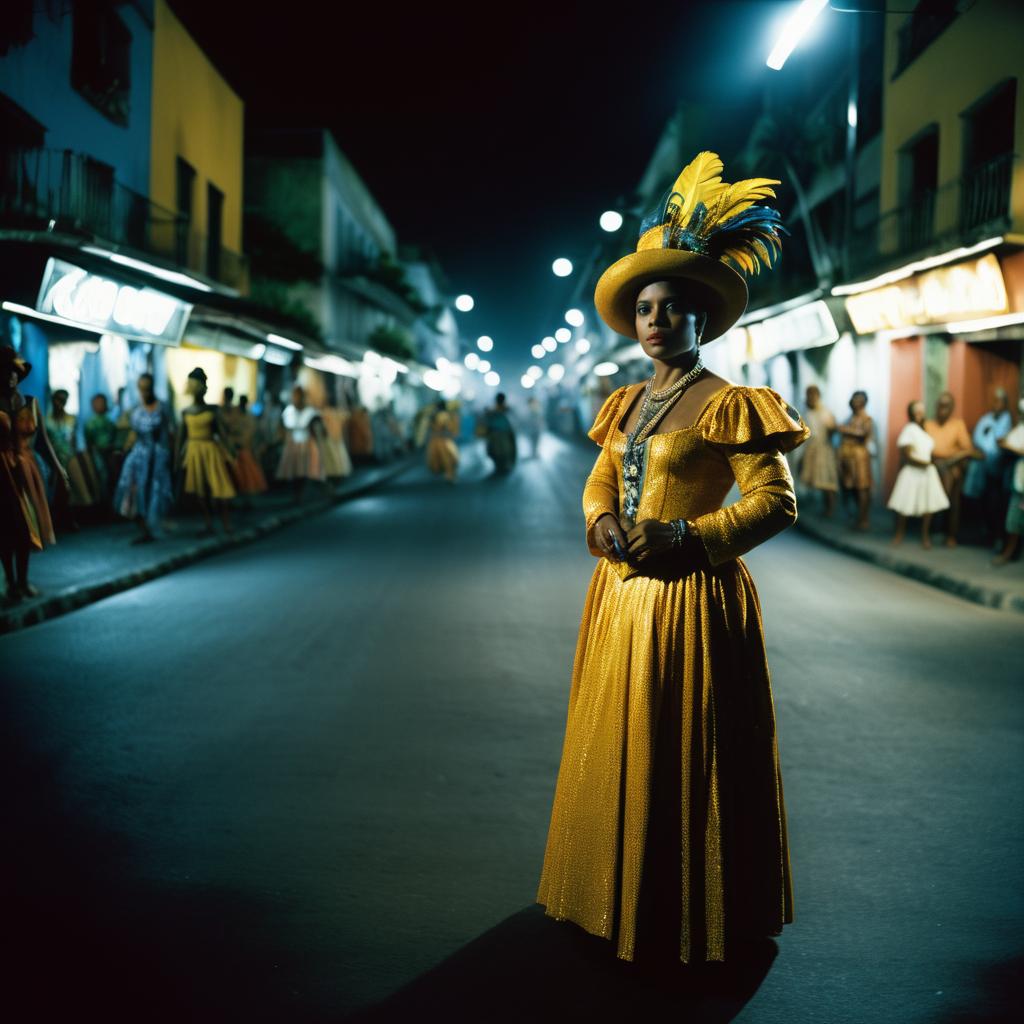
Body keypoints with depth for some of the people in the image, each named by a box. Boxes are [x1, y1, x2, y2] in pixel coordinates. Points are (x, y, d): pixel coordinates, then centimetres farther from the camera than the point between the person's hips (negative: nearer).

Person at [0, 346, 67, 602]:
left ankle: (23, 581, 21)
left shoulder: (30, 404, 4)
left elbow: (43, 441, 7)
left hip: (26, 471, 4)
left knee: (27, 526, 9)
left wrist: (58, 469, 5)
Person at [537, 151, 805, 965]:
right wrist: (601, 522, -4)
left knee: (687, 755, 1)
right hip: (621, 592, 7)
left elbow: (776, 500, -13)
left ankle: (694, 914, 18)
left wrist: (689, 537, -22)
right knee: (617, 746, 15)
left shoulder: (730, 405, -10)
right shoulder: (625, 404, 12)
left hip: (694, 595, -7)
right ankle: (620, 895, 31)